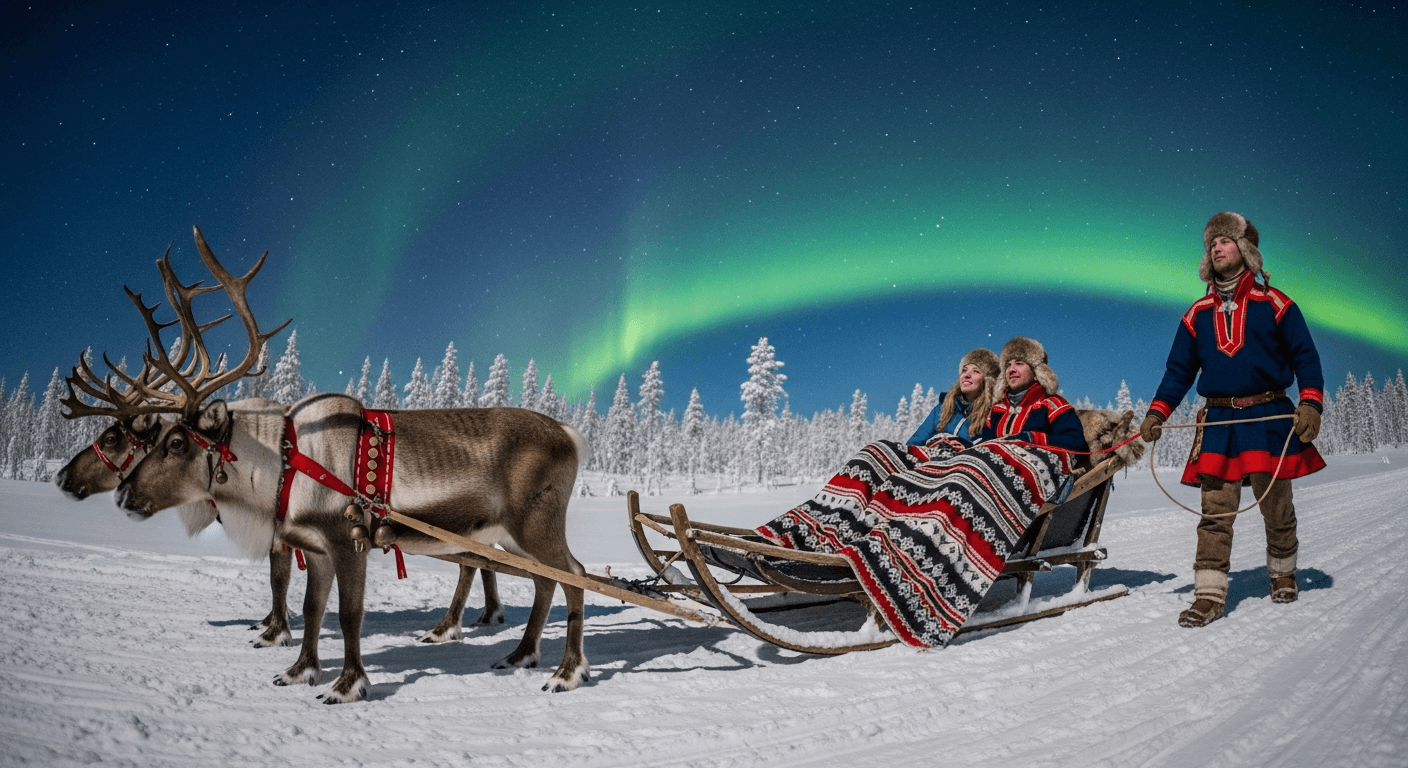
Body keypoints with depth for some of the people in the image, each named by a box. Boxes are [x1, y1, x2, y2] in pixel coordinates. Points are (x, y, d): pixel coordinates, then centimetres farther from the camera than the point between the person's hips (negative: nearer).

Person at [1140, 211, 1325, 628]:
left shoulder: (1273, 304, 3)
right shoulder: (1198, 313, 11)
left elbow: (1305, 356, 3)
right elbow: (1179, 370, 12)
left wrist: (1311, 403, -11)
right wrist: (1156, 413, 0)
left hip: (1268, 418, -2)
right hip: (1218, 421, 2)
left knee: (1276, 507, 8)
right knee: (1215, 511, -4)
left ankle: (1282, 574, 31)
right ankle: (1209, 595, -5)